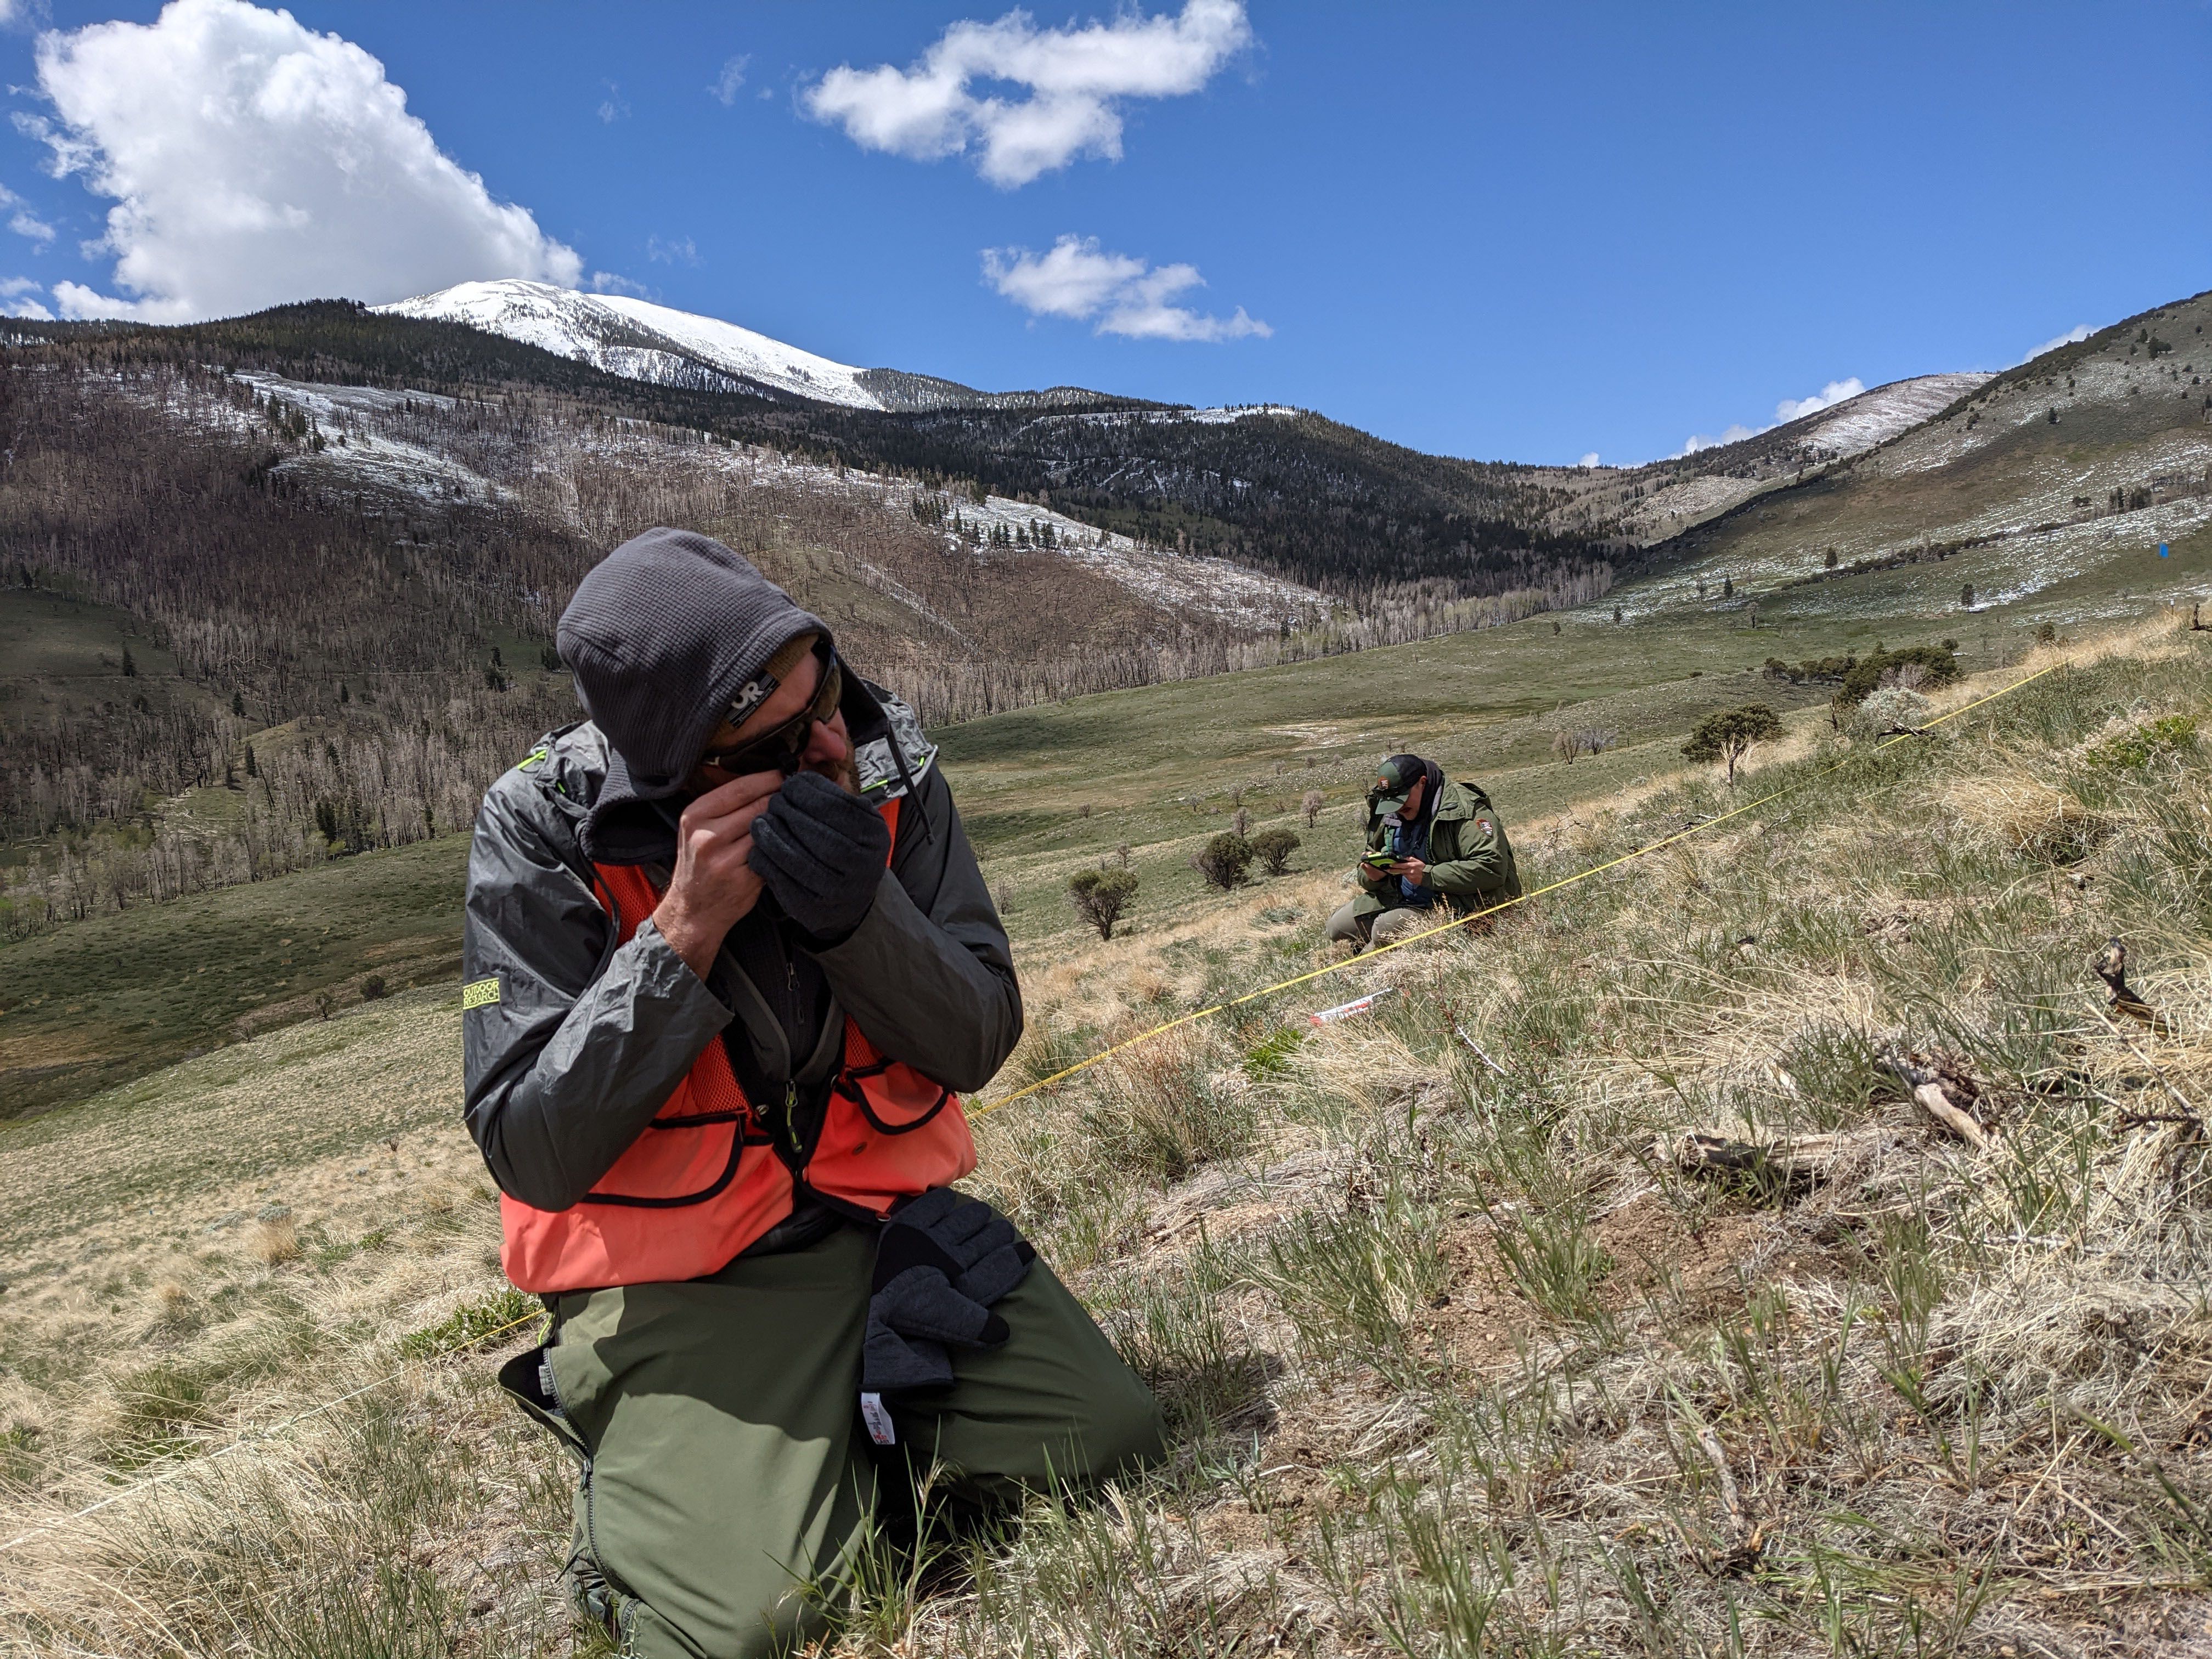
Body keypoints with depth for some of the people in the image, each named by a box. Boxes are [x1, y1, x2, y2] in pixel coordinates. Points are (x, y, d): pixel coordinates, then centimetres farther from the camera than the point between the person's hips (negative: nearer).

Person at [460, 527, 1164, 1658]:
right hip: (672, 1284, -3)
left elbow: (976, 1045, -7)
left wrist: (856, 902, -26)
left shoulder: (882, 762, -8)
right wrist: (687, 926, -29)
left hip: (885, 1221, 4)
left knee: (1112, 1442, -9)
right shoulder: (542, 825, -16)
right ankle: (646, 1494, 12)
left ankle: (849, 1452, 16)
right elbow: (535, 1158, -19)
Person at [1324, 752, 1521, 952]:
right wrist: (1373, 874, -7)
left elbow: (1493, 868, -27)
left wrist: (1428, 875, -29)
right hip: (1404, 902, 9)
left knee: (1386, 928, -29)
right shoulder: (1391, 817, 9)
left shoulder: (1465, 810, -16)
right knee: (1338, 925, 0)